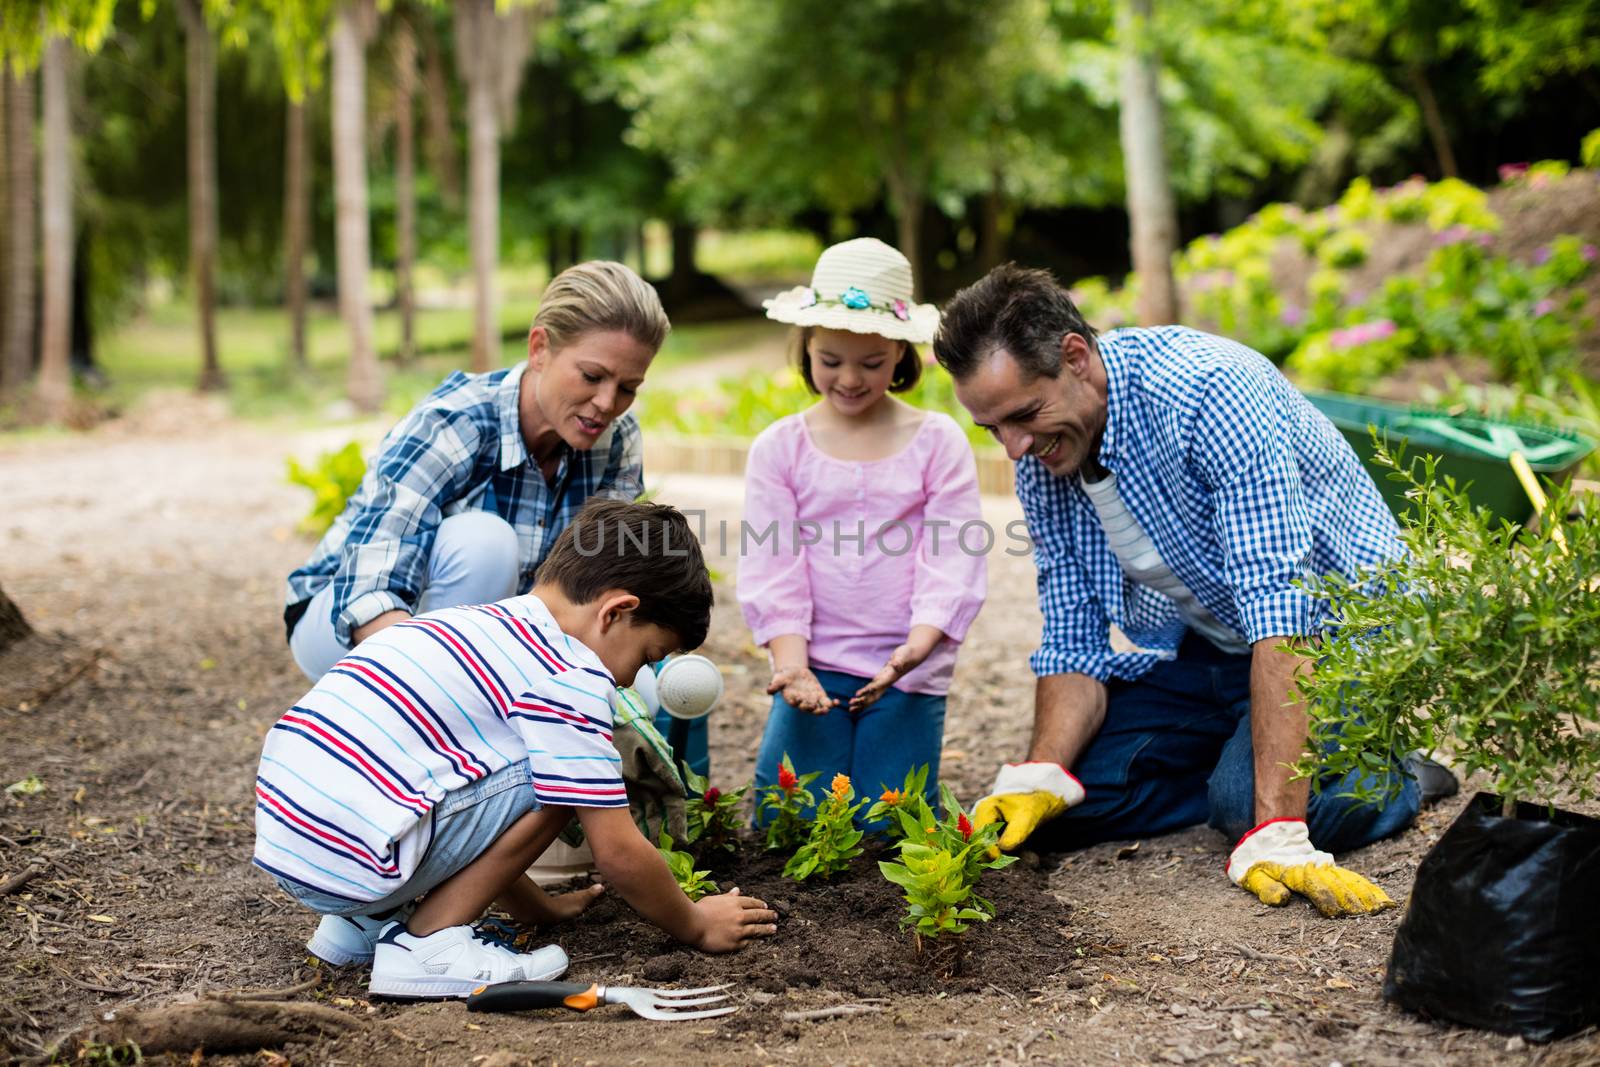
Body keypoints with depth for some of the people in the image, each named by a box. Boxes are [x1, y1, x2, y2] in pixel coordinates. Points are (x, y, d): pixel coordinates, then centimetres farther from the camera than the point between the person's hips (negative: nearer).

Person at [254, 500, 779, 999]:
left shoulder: (471, 624, 20)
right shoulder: (570, 678, -8)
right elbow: (618, 852, -4)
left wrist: (537, 907, 38)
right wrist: (695, 925, 13)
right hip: (355, 863, -9)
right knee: (557, 769, -4)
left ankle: (361, 925, 19)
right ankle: (427, 944, -4)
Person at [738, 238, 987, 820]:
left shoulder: (938, 442, 1)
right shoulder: (779, 447, 4)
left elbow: (953, 559, -6)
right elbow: (771, 565, -2)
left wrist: (918, 643, -22)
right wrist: (790, 662, -15)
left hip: (907, 671, -1)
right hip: (816, 664, 1)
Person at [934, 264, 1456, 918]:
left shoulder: (1208, 390, -30)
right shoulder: (1040, 465, -6)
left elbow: (1280, 607, -36)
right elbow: (1072, 645, -1)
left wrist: (1276, 834, -43)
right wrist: (1040, 779, -23)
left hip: (1333, 626, -6)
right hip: (1201, 648, 7)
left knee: (1247, 797, -32)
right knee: (1050, 812, -9)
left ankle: (1391, 781, -1)